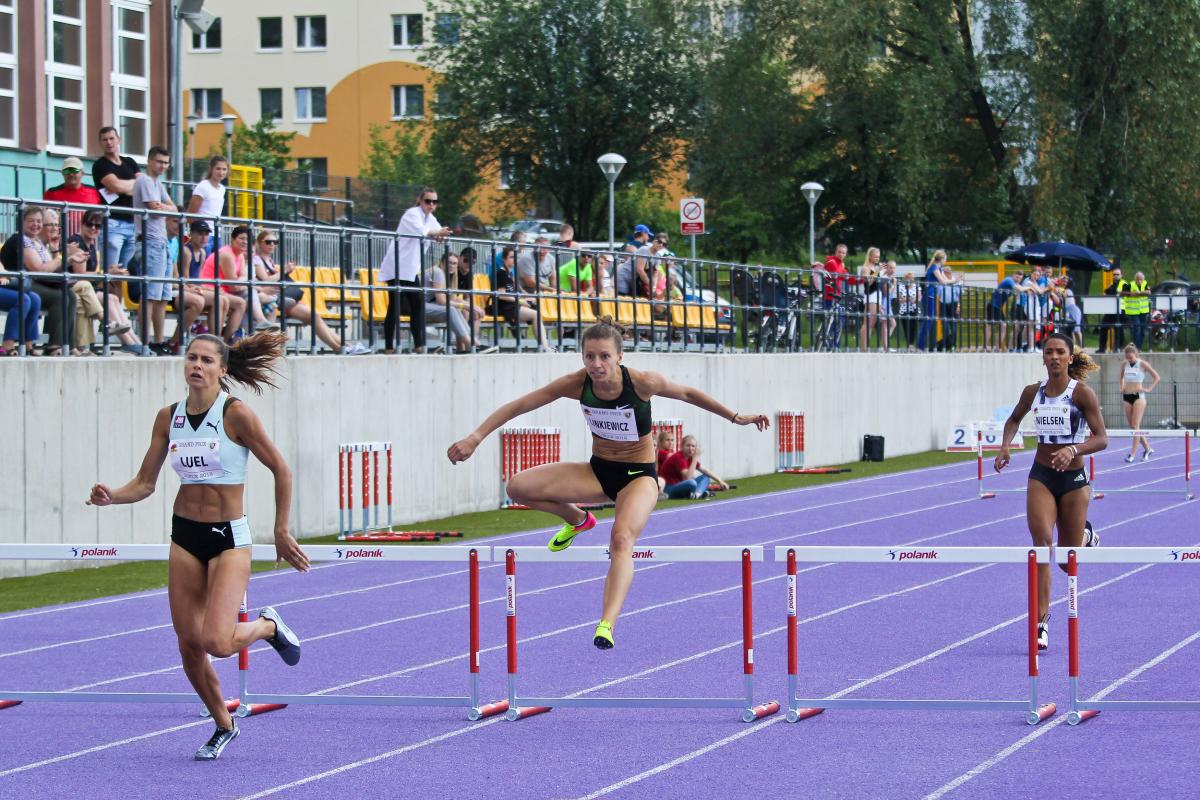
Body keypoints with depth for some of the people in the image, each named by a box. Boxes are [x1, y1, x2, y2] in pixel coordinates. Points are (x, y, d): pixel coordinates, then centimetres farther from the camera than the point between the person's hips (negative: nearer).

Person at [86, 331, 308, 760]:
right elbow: (145, 483, 7)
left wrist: (281, 532, -2)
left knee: (215, 641, -20)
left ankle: (268, 626, 14)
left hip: (229, 538, -5)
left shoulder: (236, 414, -12)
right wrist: (111, 496, -13)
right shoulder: (168, 418, 2)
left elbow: (281, 471, -5)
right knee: (188, 645, 5)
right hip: (184, 536, 5)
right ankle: (223, 726, 27)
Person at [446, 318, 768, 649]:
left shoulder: (642, 382, -22)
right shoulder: (577, 384, -16)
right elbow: (519, 405, -14)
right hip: (598, 471, 4)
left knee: (622, 538, -34)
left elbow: (687, 393, -4)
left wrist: (736, 417, 5)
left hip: (638, 475, -4)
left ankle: (607, 626, -46)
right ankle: (577, 519, 16)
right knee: (518, 487, -13)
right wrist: (475, 437, -23)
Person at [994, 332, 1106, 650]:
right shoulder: (1033, 392, 2)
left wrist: (1073, 449, -33)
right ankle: (1041, 619, -20)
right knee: (1042, 541, -20)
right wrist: (1005, 446, 3)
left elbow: (1101, 439, -15)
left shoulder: (1082, 393, -10)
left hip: (1073, 479, -2)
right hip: (1041, 477, 2)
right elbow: (1014, 419, 22)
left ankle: (1085, 535, 46)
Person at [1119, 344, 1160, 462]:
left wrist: (1149, 389, -9)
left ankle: (1133, 453, -12)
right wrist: (1122, 387, 13)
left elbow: (1157, 377, -1)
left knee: (1135, 426, -11)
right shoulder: (1124, 364, 7)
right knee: (1132, 426, 7)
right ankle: (1147, 448, 22)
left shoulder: (1142, 364, -6)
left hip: (1138, 396, -6)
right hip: (1127, 397, 6)